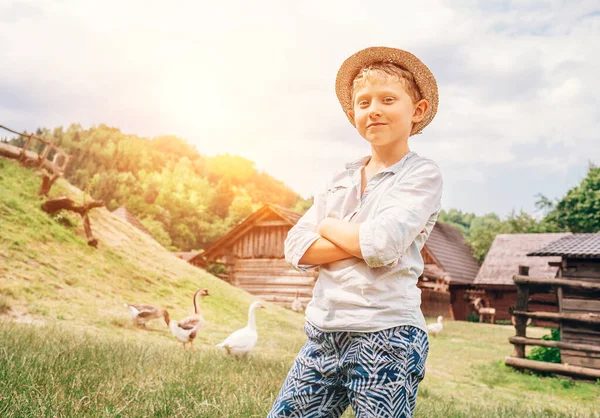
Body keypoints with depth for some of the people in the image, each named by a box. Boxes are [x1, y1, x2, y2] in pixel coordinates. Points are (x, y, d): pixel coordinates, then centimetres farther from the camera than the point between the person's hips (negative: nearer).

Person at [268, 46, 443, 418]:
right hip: (322, 333, 6)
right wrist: (362, 241, -11)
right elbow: (297, 249, 2)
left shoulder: (423, 174, -4)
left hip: (386, 337, -5)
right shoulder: (342, 180, 12)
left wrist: (328, 227, -2)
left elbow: (382, 244, -20)